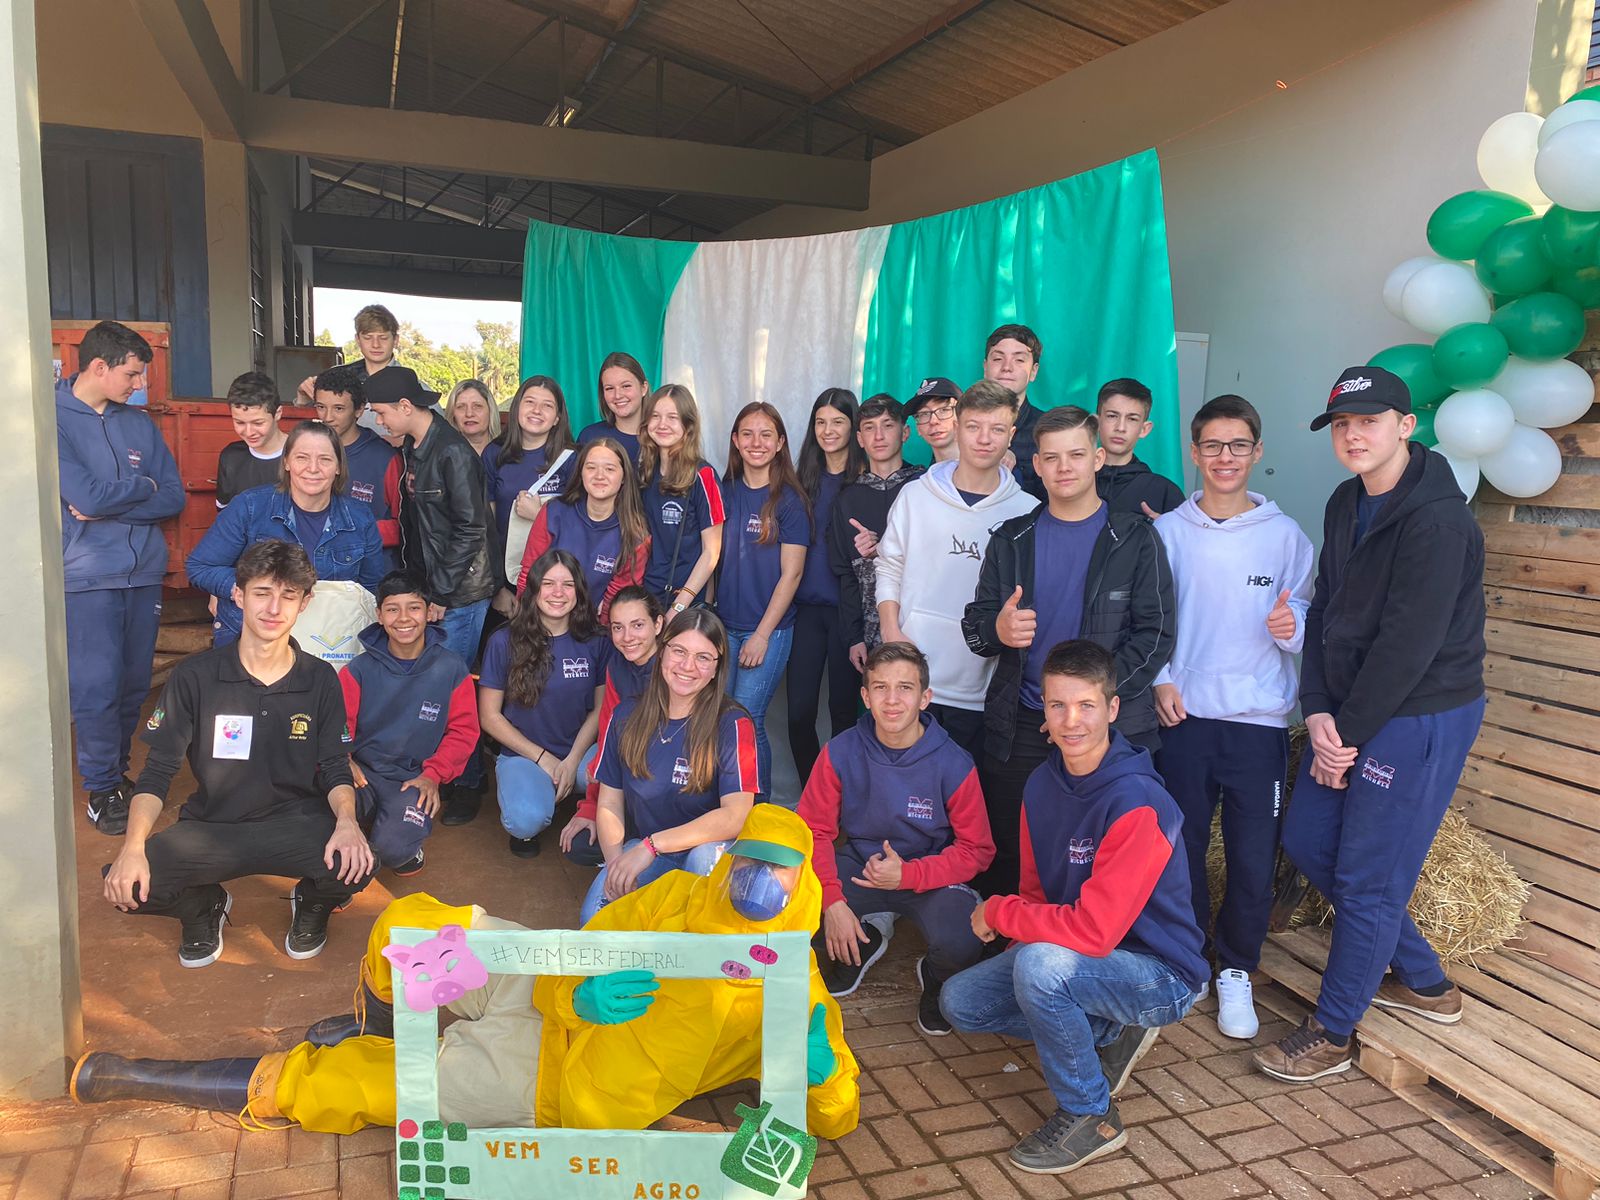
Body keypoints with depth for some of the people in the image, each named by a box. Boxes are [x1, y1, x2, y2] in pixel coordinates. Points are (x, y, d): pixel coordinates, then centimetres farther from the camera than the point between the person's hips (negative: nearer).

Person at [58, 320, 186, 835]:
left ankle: (117, 769, 27)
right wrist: (142, 487, -1)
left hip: (144, 571, 5)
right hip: (88, 577, -5)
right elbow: (85, 496, -17)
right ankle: (101, 788, 12)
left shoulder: (140, 423, 10)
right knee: (96, 686, -3)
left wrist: (109, 506, -9)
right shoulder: (54, 418, -6)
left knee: (135, 682, 10)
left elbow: (174, 498, 4)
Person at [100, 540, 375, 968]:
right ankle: (204, 907, 12)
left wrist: (347, 820, -22)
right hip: (210, 828, 1)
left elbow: (335, 769, 1)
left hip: (295, 824, 0)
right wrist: (133, 847, -20)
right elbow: (157, 771, -3)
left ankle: (312, 904, 9)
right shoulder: (195, 675, -3)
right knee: (126, 883, -26)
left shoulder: (320, 679, 0)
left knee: (354, 864, -31)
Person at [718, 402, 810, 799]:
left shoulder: (789, 500, -7)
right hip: (723, 624, 4)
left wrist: (762, 635, -12)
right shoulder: (725, 491, 7)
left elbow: (791, 574, -9)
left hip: (769, 629, -4)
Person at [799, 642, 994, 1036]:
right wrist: (833, 900, -22)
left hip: (932, 876, -2)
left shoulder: (954, 765, -18)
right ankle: (861, 946, 14)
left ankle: (935, 981, 11)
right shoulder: (840, 753, -12)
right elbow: (814, 830, -7)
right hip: (859, 865, 3)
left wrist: (909, 874, -26)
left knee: (959, 946, -32)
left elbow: (976, 849, -10)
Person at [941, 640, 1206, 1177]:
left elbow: (1094, 930, -32)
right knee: (960, 1002, 0)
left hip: (1163, 976, -8)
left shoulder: (1137, 804, -28)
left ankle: (1090, 1116, -8)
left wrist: (996, 913, -20)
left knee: (1041, 964, -34)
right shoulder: (1043, 783, -4)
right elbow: (1037, 892, 8)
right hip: (1073, 955, 8)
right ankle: (1111, 1033, 12)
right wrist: (1015, 919, -13)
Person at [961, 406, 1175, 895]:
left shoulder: (1135, 539, 1)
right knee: (1006, 857, 7)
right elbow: (974, 625, 9)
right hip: (1019, 727, 2)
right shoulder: (1012, 539, 9)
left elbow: (1156, 633, -4)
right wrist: (998, 630, -15)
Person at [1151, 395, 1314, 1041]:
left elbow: (1306, 617, 8)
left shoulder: (1285, 536, 3)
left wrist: (1293, 625, -14)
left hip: (1260, 720, 0)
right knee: (1179, 849, 9)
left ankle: (1236, 973, 22)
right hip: (1183, 716, 0)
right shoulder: (1168, 532, 3)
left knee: (1254, 859, 2)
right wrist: (1160, 679, -7)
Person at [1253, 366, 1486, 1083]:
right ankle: (1423, 982, 34)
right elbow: (1324, 613, 6)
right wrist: (1318, 713, -5)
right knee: (1307, 842, 16)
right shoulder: (1347, 504, 7)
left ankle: (1332, 1034, 19)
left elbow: (1408, 644, -22)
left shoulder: (1437, 519, -20)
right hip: (1348, 713, 9)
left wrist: (1348, 731, -14)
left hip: (1421, 718, -9)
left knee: (1367, 880, -1)